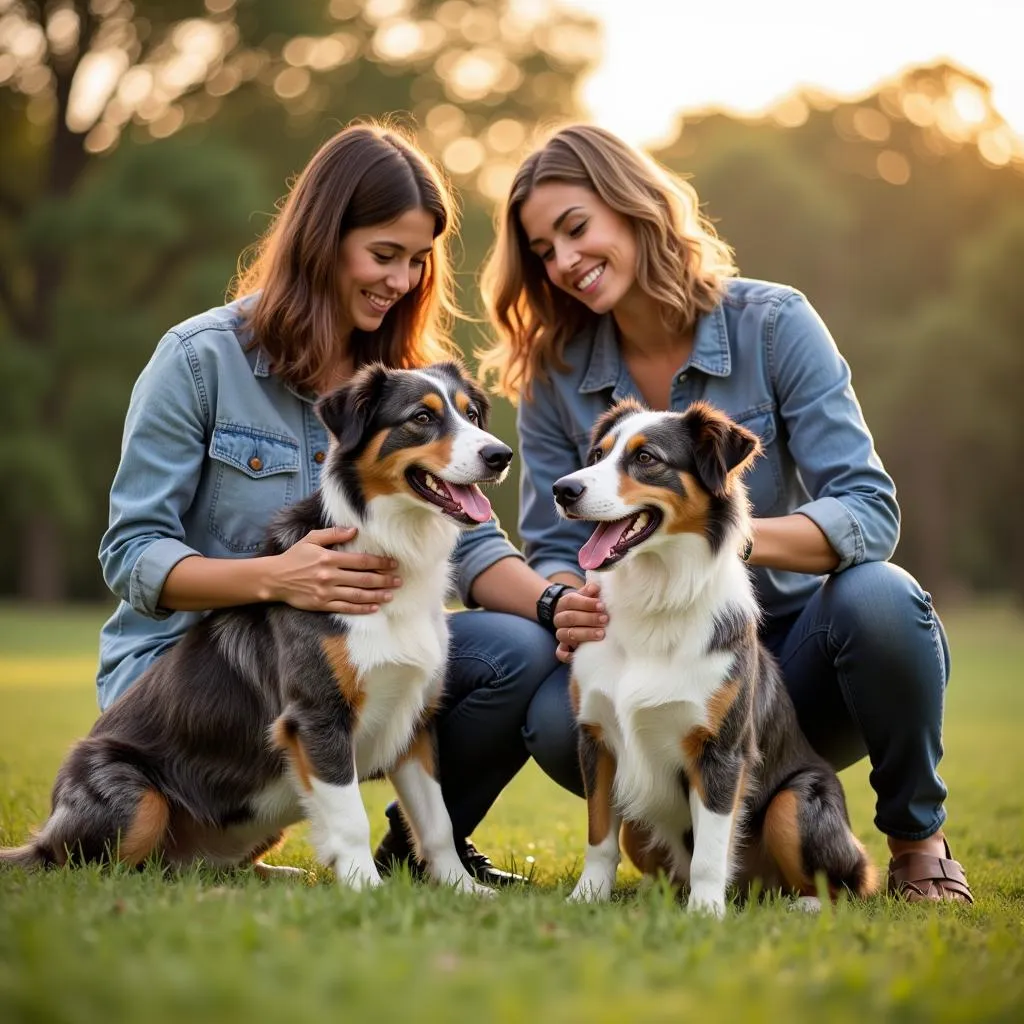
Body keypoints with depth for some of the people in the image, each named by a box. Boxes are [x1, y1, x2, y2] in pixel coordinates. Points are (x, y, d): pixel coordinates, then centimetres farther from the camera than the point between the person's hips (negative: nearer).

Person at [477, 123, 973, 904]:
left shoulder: (772, 323, -9)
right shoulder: (553, 377, 0)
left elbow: (870, 509, -17)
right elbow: (553, 549, 1)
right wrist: (570, 607, -24)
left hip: (797, 648, -1)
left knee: (878, 598, -35)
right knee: (557, 720, -30)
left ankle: (919, 840, -6)